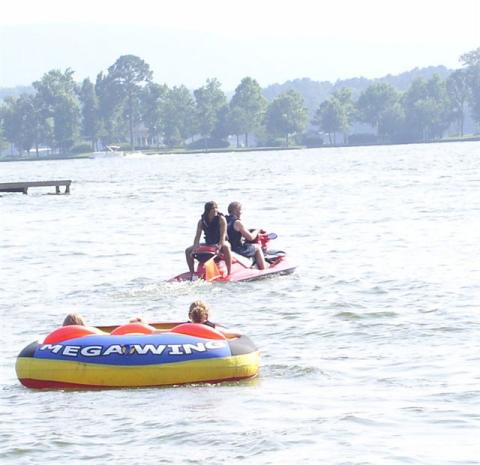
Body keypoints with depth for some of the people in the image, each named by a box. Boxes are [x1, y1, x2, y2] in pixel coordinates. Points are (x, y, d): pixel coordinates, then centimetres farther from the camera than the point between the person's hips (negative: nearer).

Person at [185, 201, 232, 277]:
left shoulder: (221, 219, -13)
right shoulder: (201, 221, -3)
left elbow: (223, 235, -20)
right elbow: (197, 237, -6)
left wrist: (219, 247, -34)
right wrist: (194, 249, -21)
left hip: (221, 243, -5)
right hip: (208, 244, 5)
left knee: (226, 247, -41)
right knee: (188, 251, -6)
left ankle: (229, 273, -42)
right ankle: (192, 273, 6)